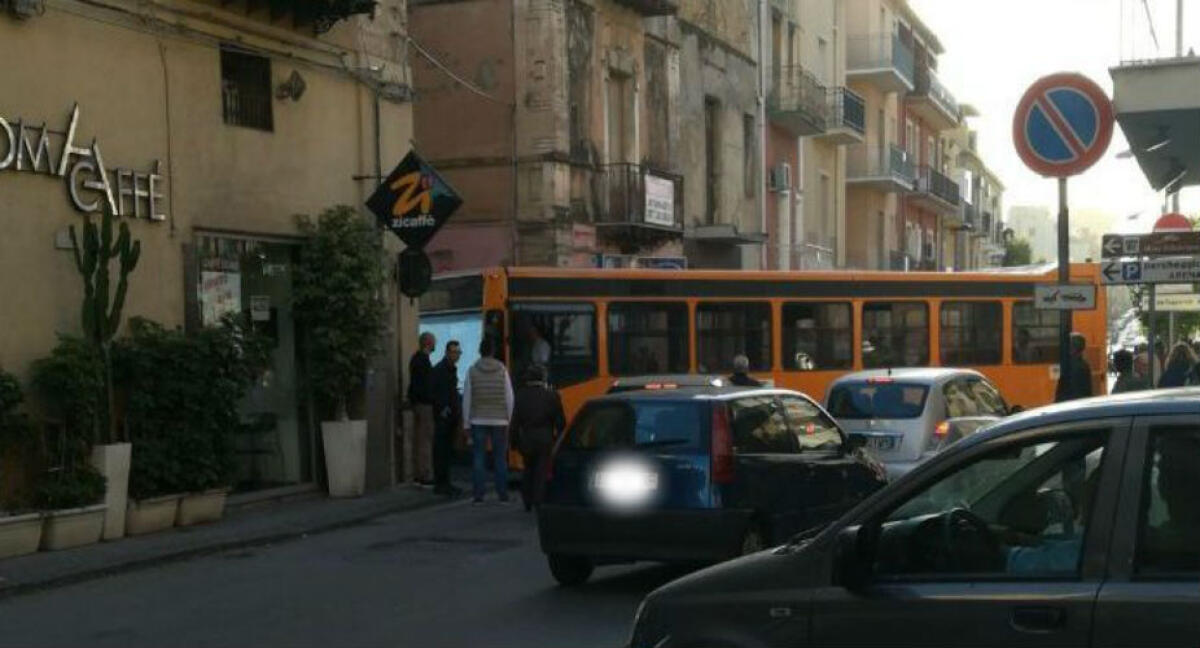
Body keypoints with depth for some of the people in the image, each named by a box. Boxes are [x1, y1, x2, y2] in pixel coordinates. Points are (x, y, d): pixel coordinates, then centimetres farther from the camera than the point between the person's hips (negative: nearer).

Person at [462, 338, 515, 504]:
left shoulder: (472, 371, -2)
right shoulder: (502, 370, -1)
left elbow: (467, 399, 0)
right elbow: (509, 398, 0)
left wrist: (466, 422, 7)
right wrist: (510, 419, 9)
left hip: (478, 421, 0)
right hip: (499, 420, 0)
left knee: (478, 458, 3)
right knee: (500, 458, 6)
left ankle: (478, 494, 1)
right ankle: (502, 493, 6)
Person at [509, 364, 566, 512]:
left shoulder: (521, 395, -3)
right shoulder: (552, 395, -5)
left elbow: (515, 421, -2)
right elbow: (560, 421, -3)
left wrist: (514, 439, 6)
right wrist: (560, 437, 9)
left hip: (526, 439, 2)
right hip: (545, 439, -2)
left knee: (529, 468, 17)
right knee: (541, 471, 2)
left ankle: (527, 502, 18)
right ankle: (538, 503, -3)